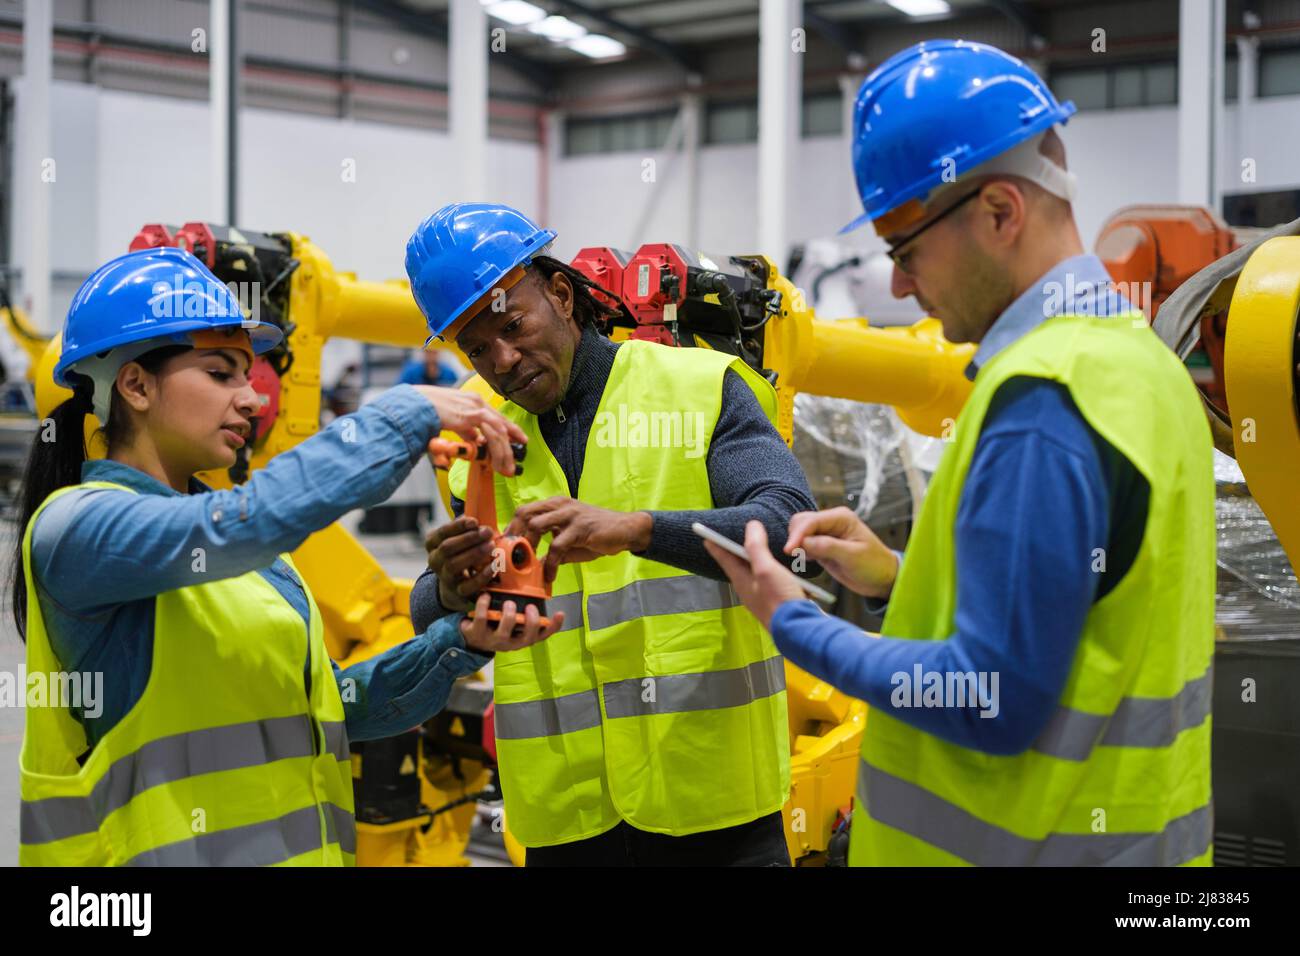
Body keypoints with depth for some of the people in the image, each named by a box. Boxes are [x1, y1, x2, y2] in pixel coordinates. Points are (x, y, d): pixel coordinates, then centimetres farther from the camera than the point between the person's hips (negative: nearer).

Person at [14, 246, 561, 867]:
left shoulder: (252, 558, 14)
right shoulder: (77, 525, -10)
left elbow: (333, 705, 12)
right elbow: (250, 520, -27)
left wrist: (459, 643, -2)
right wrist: (410, 413, -20)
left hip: (295, 845, 7)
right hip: (168, 847, -7)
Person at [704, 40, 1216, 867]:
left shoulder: (1041, 403, -23)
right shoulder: (1134, 354, 6)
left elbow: (994, 702, -24)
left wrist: (794, 623, -12)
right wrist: (901, 578, 6)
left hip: (1041, 841, -9)